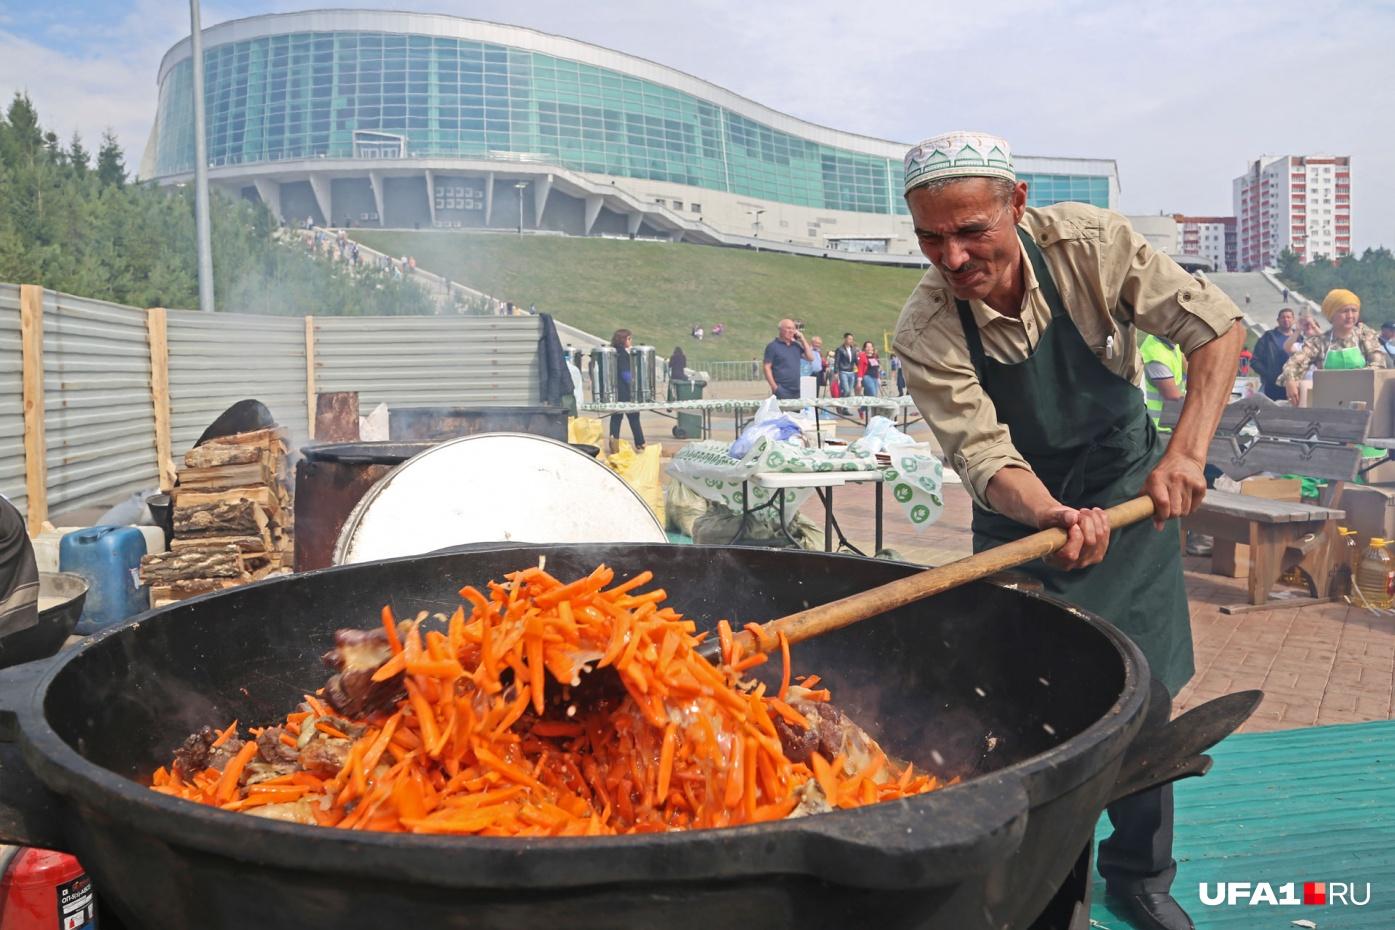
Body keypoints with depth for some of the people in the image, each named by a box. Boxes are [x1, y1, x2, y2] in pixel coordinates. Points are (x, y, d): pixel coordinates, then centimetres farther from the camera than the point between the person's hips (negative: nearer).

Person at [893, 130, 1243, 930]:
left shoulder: (1089, 243, -22)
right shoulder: (925, 332, -23)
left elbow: (1217, 326, -17)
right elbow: (981, 452, -28)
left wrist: (1187, 452, -30)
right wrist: (1054, 518, -48)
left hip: (1130, 495, 1)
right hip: (1021, 511, 0)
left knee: (1144, 700, 4)